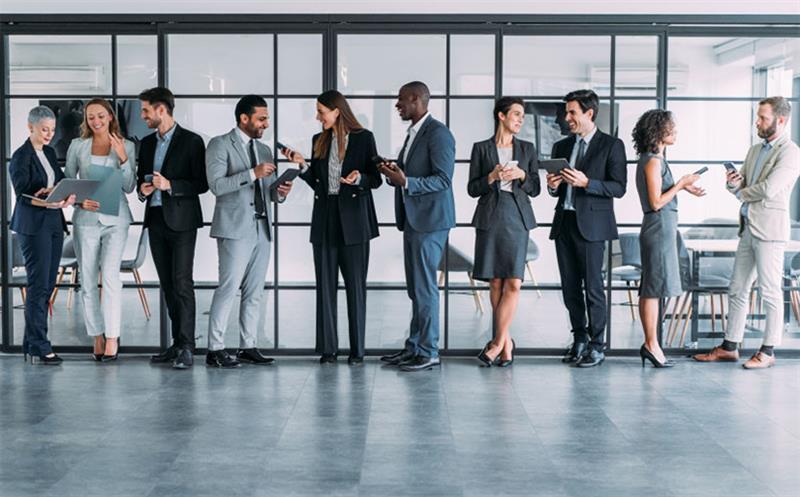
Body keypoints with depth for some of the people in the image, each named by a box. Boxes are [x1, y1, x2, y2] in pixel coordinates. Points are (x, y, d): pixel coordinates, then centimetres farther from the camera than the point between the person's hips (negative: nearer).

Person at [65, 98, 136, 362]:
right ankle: (97, 337, 10)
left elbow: (129, 187, 2)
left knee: (110, 274, -16)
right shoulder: (77, 146, 8)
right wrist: (79, 200, -7)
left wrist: (123, 157, -11)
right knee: (87, 280, 2)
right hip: (86, 219, 2)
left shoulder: (126, 146, 5)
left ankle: (112, 337, -12)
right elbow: (66, 182, 12)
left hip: (115, 219, -2)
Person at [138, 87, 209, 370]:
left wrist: (170, 185, -20)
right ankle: (178, 343, 15)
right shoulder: (147, 143, 14)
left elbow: (202, 184, -8)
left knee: (182, 283, -10)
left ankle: (186, 348, -10)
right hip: (155, 220, 7)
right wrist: (143, 190, -1)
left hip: (181, 221, -7)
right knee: (167, 284, 9)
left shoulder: (191, 141, -5)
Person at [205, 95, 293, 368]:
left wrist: (280, 192, -3)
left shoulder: (264, 150, 19)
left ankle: (248, 346, 12)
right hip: (235, 228, -7)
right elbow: (216, 185, -13)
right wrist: (252, 173, -19)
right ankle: (215, 349, -7)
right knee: (229, 287, -11)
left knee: (254, 291, 7)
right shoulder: (220, 144, -1)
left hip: (261, 229, 7)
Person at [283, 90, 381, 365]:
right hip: (325, 219, 4)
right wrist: (301, 164, -3)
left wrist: (359, 178, -19)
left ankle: (357, 349, 6)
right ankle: (327, 347, 9)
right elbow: (316, 183, 11)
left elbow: (376, 179, 0)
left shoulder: (363, 138, -1)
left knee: (355, 285, 0)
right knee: (325, 285, 4)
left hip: (354, 219, -4)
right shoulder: (319, 141, 11)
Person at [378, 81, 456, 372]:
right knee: (415, 287, 13)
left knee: (424, 286, -6)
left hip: (429, 220, -10)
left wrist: (405, 181, -28)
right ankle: (414, 346, 20)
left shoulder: (438, 133, -13)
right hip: (412, 219, 10)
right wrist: (394, 174, 4)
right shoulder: (413, 133, 17)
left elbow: (443, 179, -19)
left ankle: (428, 352, 0)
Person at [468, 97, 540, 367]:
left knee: (513, 283, -10)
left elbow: (535, 189, 11)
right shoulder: (481, 148, 6)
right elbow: (472, 189, 4)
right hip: (490, 218, -1)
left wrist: (522, 175, -8)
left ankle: (498, 342, -2)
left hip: (517, 218, 1)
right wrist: (492, 177, -13)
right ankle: (506, 341, 12)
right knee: (496, 282, 2)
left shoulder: (527, 149, 12)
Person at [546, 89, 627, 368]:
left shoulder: (611, 145, 0)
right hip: (564, 222, 6)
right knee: (570, 286, 8)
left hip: (591, 223, -6)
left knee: (592, 285, -5)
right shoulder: (561, 147, 16)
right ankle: (579, 340, 18)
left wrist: (586, 182, -18)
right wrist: (553, 186, -3)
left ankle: (597, 346, 2)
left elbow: (618, 187, -7)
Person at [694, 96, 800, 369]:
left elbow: (769, 189, -19)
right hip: (748, 227, 8)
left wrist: (742, 193, -1)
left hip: (769, 229, -8)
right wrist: (733, 182, -4)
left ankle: (768, 352, 6)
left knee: (770, 292, -1)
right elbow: (739, 187, 20)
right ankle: (729, 347, 18)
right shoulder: (755, 150, 17)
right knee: (737, 290, 10)